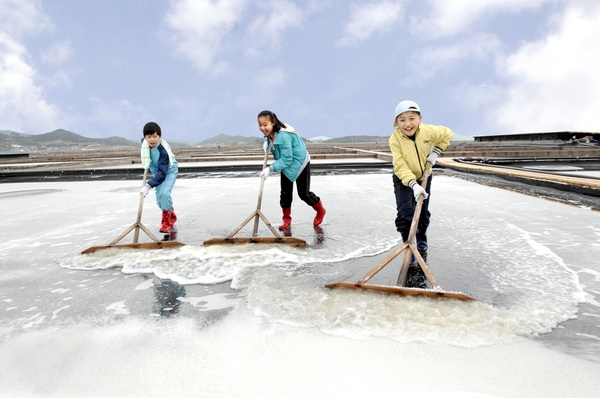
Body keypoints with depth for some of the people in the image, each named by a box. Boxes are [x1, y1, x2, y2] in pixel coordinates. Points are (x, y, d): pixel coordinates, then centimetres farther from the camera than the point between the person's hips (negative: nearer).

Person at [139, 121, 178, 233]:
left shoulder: (163, 151, -37)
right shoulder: (144, 142, -18)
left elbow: (162, 173, -40)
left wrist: (148, 186, -49)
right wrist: (147, 164, 13)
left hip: (169, 172, -6)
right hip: (157, 172, 7)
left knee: (164, 193, -28)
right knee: (159, 200, 7)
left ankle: (166, 220, -9)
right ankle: (172, 216, 33)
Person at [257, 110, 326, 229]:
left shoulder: (283, 136, -37)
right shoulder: (270, 133, -11)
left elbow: (286, 159, -36)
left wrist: (270, 169, -43)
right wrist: (266, 142, -8)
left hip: (299, 162, -7)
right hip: (286, 165, 8)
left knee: (304, 193, 1)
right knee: (285, 192, 4)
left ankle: (320, 211, 27)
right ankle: (286, 219, 18)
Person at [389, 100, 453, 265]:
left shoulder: (428, 131, -22)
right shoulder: (395, 139, -27)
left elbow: (447, 134, -1)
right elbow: (401, 166, -31)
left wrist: (436, 152, -10)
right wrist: (413, 184, -42)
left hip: (424, 177, 3)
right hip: (403, 180, -2)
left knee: (423, 214, 14)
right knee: (405, 215, -15)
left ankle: (422, 246, 37)